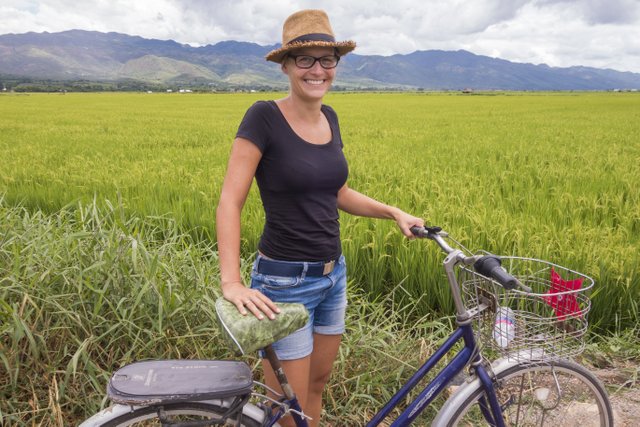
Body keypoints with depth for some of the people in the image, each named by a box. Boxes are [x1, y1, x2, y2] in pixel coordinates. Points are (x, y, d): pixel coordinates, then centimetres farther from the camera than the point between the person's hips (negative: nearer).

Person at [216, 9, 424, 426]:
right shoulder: (264, 116, -16)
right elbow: (230, 202, -19)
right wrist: (231, 282, -29)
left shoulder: (329, 117, 5)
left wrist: (393, 211, 6)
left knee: (319, 381, 22)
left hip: (333, 275, 7)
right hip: (285, 283, -6)